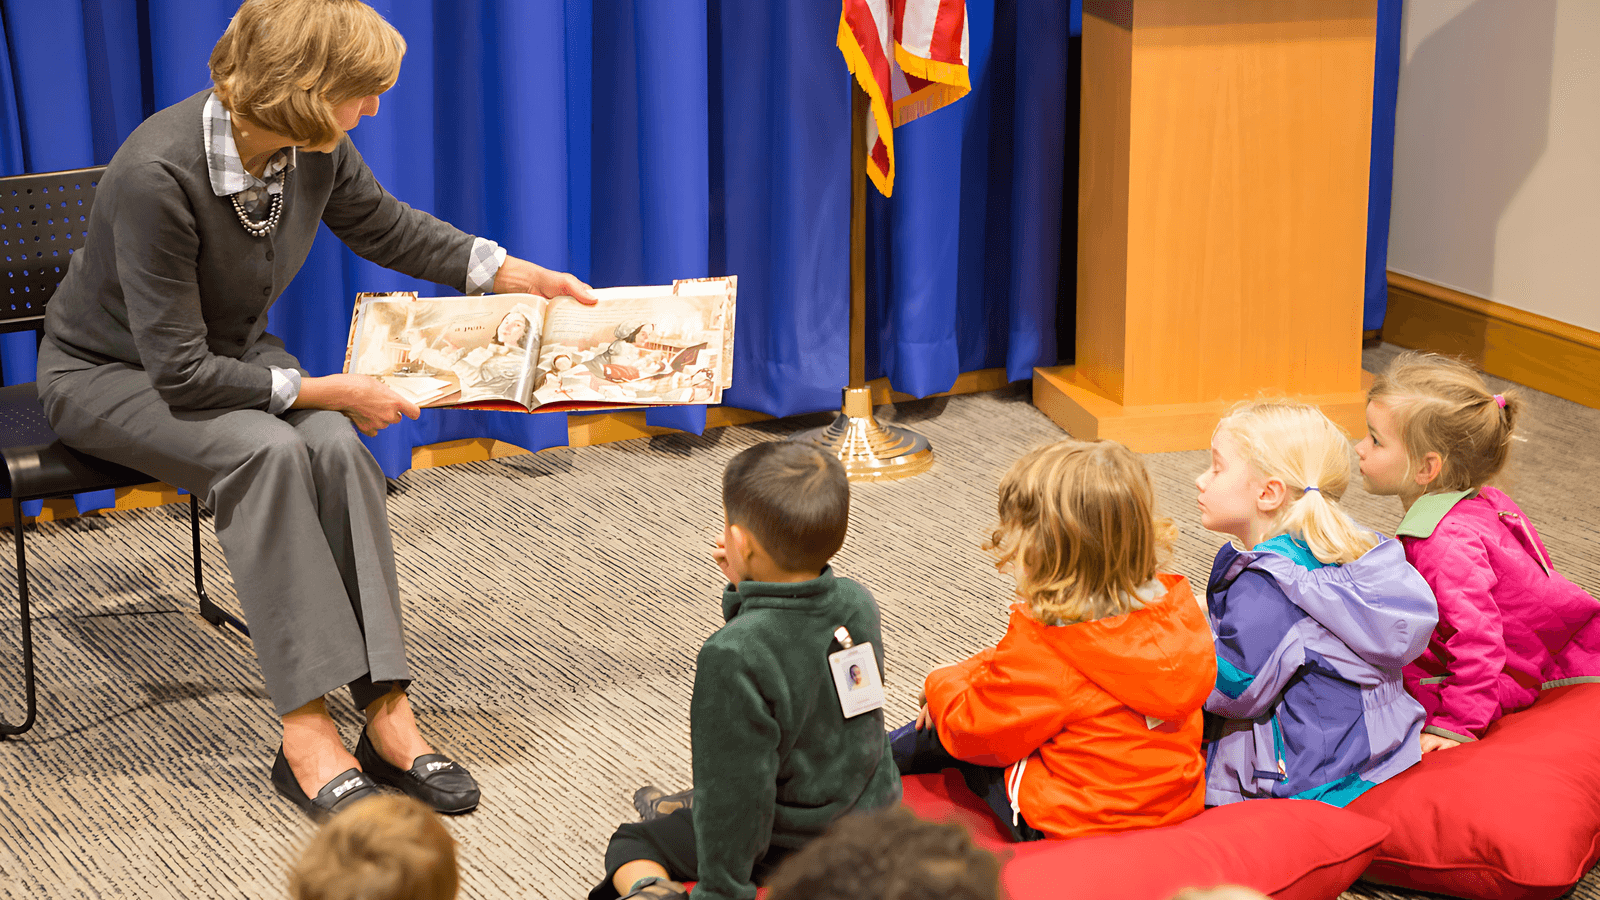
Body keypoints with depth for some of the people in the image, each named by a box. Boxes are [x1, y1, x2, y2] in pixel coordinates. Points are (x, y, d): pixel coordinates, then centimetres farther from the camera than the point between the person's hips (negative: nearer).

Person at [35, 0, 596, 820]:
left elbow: (387, 228, 11)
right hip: (109, 374, -6)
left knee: (334, 445, -26)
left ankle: (386, 712, -28)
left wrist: (519, 276, 7)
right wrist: (326, 390, -28)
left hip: (229, 353, 6)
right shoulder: (159, 175, -33)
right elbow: (180, 371, -29)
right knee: (265, 450, -34)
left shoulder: (315, 151, -12)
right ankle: (306, 729, -32)